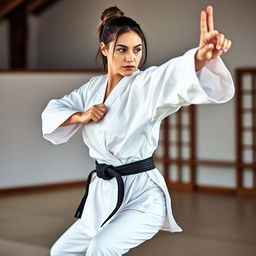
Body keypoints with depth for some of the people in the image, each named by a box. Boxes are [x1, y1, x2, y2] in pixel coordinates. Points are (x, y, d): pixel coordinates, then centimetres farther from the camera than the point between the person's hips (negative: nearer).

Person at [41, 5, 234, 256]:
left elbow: (176, 74, -36)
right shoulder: (93, 87, 5)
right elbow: (51, 112, 11)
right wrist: (81, 116, -10)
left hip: (143, 195, -7)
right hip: (104, 194, 7)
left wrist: (202, 56, -59)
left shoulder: (147, 84, -14)